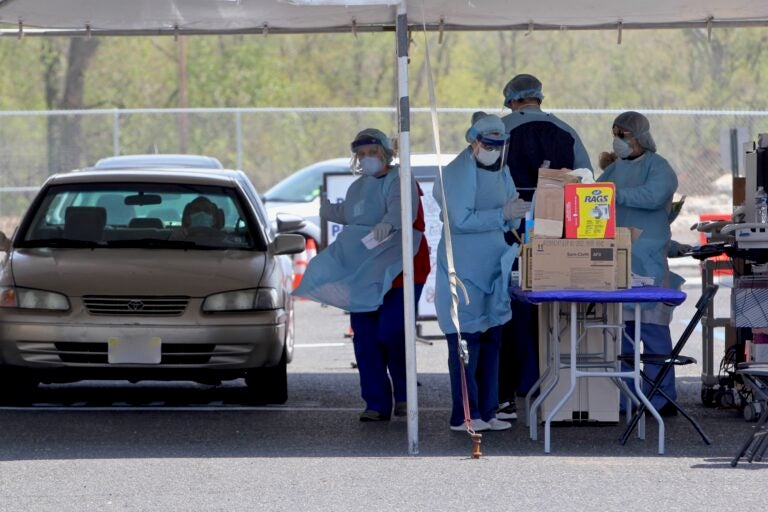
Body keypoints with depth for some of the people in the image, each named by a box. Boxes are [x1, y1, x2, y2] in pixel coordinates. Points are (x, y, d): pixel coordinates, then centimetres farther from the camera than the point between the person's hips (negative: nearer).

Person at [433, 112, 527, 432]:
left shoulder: (502, 172, 15)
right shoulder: (457, 173, -10)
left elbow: (510, 221, 21)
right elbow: (460, 221, -19)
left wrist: (516, 214, -2)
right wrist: (502, 214, -20)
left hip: (494, 269, 8)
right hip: (464, 270, -8)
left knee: (491, 340, 9)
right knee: (466, 341, -8)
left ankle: (486, 412, 15)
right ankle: (464, 415, -7)